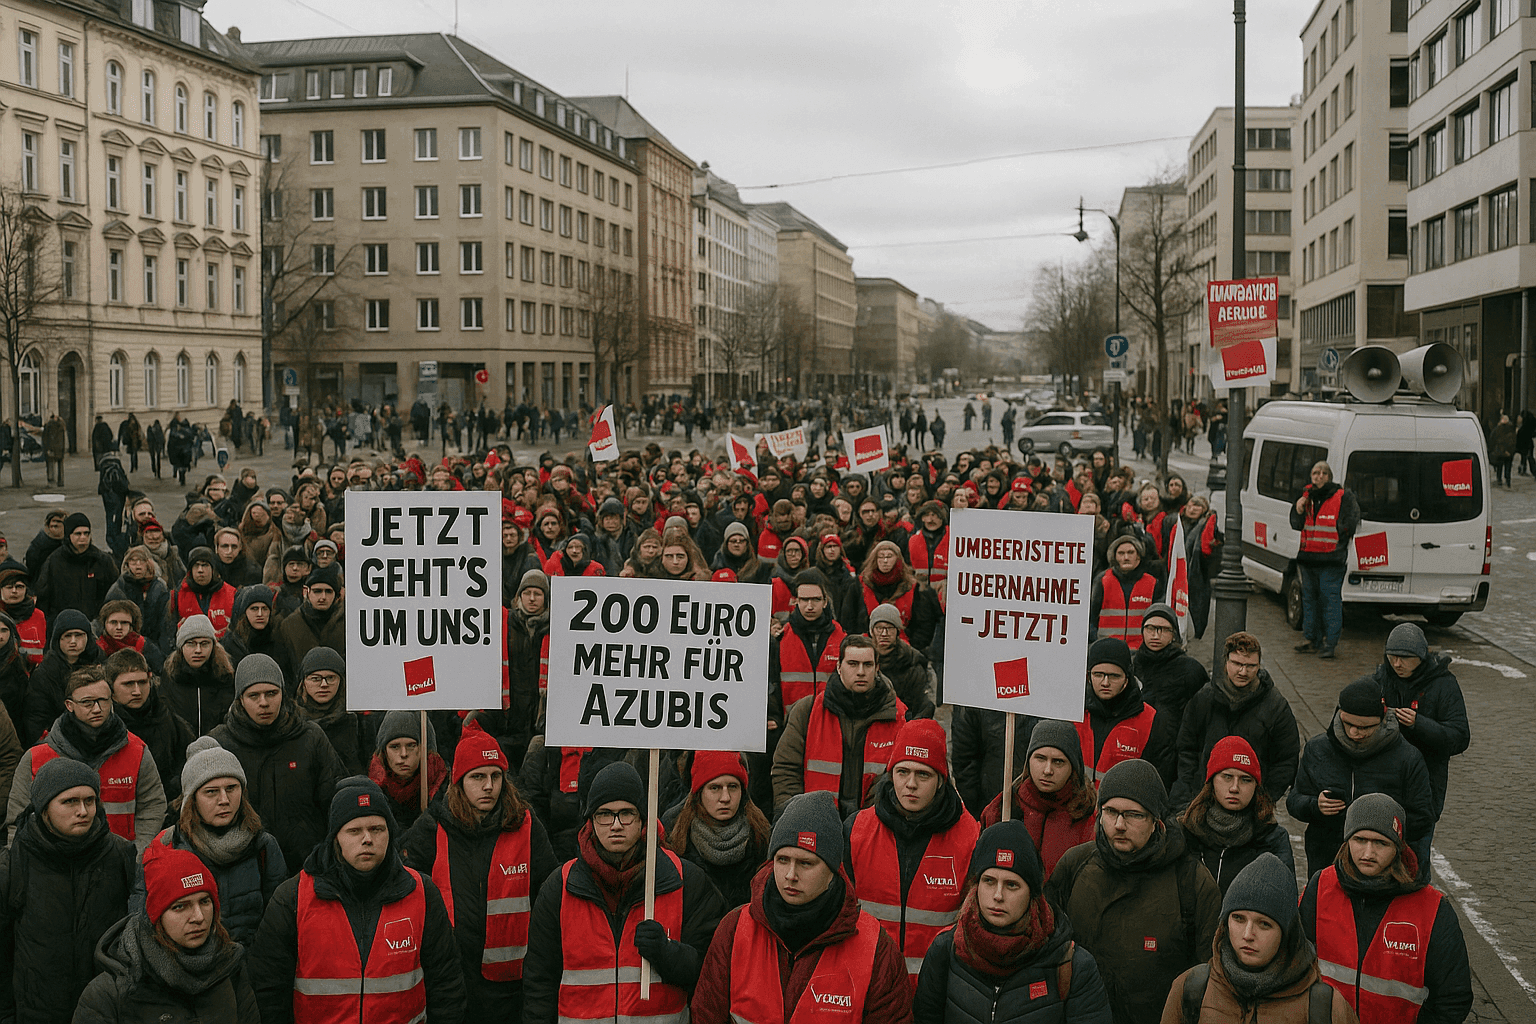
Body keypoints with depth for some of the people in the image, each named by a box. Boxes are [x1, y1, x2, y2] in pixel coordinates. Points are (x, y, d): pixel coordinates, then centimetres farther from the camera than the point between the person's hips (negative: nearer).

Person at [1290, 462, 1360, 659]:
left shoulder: (1343, 497, -4)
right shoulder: (1307, 496, 11)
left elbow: (1350, 525, -4)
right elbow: (1296, 526, 15)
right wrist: (1298, 511, -3)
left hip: (1331, 559, -6)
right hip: (1308, 557, 6)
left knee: (1331, 598, -7)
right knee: (1309, 597, 12)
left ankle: (1330, 642, -4)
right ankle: (1312, 639, 21)